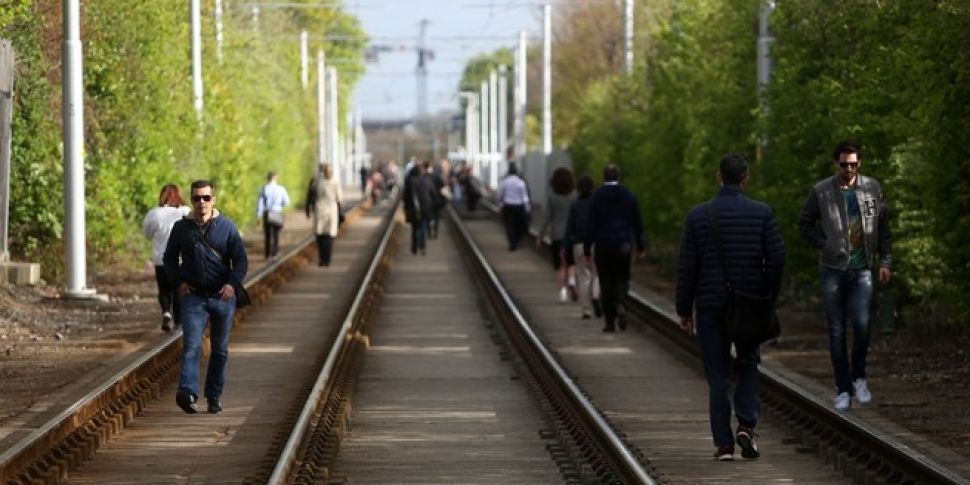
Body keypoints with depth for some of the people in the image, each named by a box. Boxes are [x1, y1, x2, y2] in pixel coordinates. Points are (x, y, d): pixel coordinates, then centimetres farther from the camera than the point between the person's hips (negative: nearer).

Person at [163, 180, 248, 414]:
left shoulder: (226, 226, 2)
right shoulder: (181, 227, 3)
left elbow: (240, 259, 1)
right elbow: (170, 258, 13)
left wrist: (233, 283, -15)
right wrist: (179, 281, -2)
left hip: (222, 297, 1)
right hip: (193, 296, -1)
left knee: (220, 349, 8)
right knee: (192, 346, -17)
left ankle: (214, 397, 18)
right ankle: (187, 392, -31)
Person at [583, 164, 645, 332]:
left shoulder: (596, 197, -4)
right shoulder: (629, 196, 2)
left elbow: (591, 224, -6)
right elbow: (637, 223, 5)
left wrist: (587, 249, -2)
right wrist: (641, 246, 14)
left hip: (603, 247, -1)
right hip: (623, 246, 1)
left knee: (606, 282, 5)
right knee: (622, 278, 14)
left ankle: (610, 321, 4)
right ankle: (620, 304, -17)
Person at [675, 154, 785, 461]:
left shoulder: (698, 216, -4)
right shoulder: (761, 213, -4)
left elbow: (687, 267, -3)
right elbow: (776, 258, -5)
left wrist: (684, 310, 5)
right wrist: (769, 297, 8)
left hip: (711, 305, 0)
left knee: (718, 375, 6)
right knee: (748, 365, 18)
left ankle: (723, 444, 2)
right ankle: (746, 425, -1)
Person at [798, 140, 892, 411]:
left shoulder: (872, 188, 3)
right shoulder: (821, 191, -2)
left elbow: (883, 227, 10)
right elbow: (804, 224, 8)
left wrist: (885, 261, 3)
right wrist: (824, 245, -5)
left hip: (862, 269, 0)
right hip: (833, 269, 0)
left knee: (862, 323, -14)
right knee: (837, 331, 1)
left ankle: (858, 376, 9)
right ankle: (843, 389, 9)